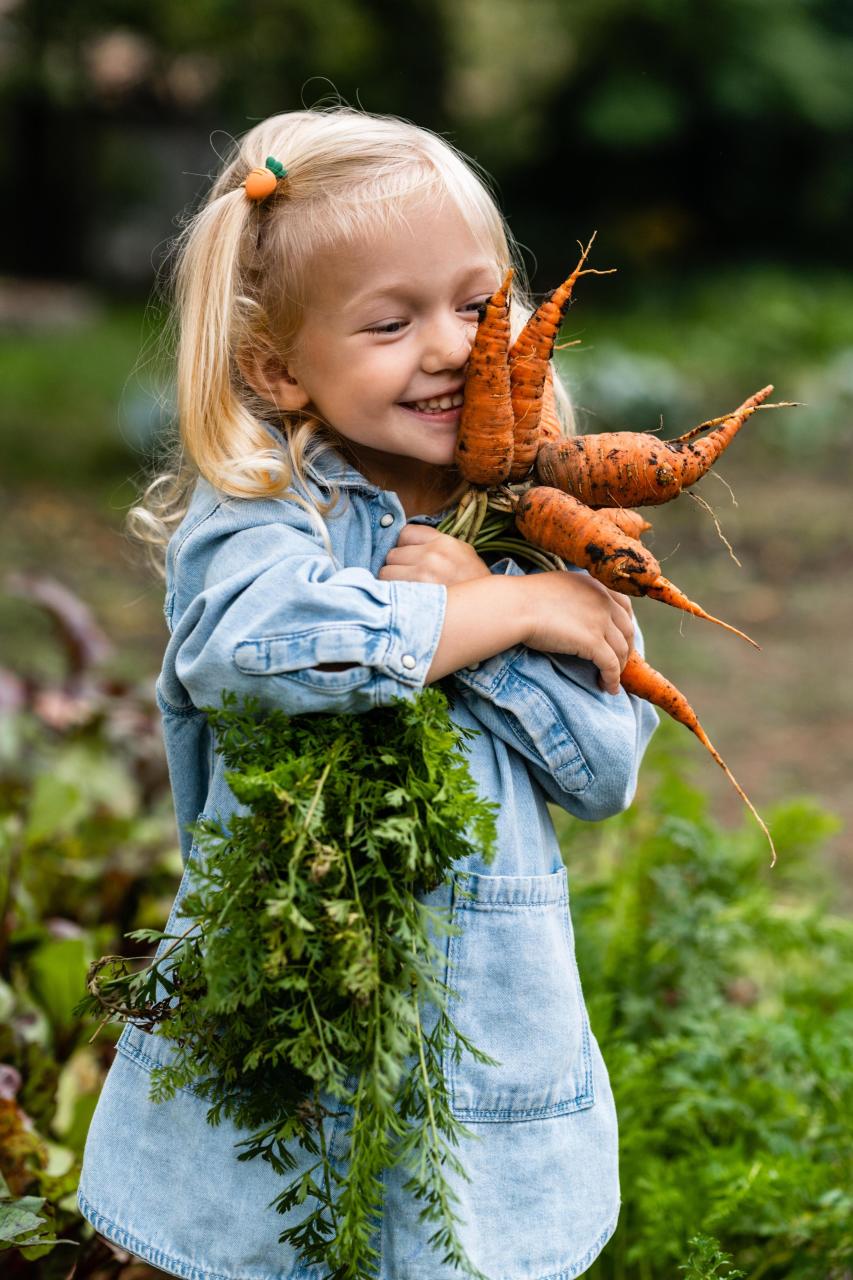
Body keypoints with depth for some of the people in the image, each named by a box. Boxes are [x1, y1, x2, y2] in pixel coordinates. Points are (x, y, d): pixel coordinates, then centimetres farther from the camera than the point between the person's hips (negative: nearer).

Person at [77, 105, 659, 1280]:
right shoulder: (253, 508, -8)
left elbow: (608, 773, -1)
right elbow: (260, 631, -32)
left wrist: (475, 610, -15)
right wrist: (514, 612, -19)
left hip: (494, 1037, 3)